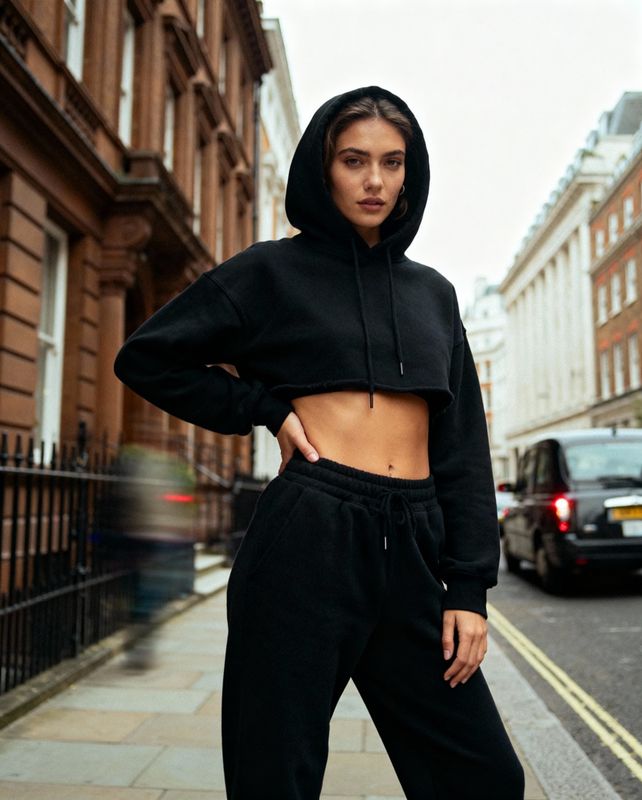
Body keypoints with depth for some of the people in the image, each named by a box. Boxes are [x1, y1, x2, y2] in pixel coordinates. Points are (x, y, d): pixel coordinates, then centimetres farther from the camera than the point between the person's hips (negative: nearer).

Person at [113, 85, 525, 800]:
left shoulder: (431, 292, 15)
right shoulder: (274, 271, 5)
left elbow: (463, 445, 11)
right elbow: (146, 358, 7)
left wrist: (469, 589, 3)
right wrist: (266, 408, -1)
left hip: (413, 550, 4)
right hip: (308, 537, -3)